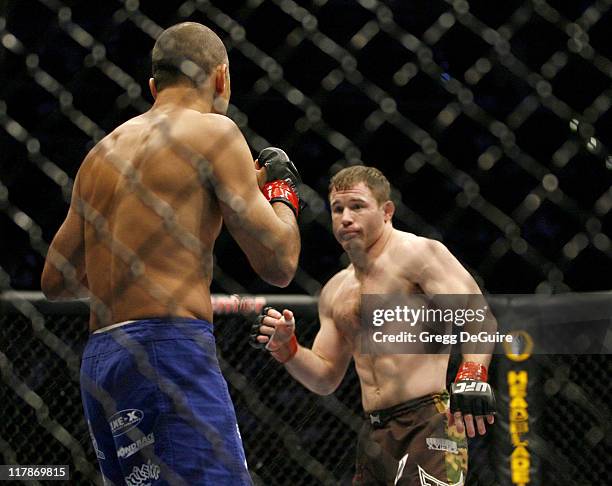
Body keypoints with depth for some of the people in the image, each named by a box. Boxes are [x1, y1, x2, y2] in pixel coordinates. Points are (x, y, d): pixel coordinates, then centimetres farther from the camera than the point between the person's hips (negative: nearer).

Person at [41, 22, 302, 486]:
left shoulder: (102, 152, 20)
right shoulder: (212, 131, 0)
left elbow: (56, 280, 26)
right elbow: (278, 264, -3)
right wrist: (282, 190, 15)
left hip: (99, 359, 8)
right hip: (169, 348, -8)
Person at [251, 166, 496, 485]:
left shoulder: (417, 253, -2)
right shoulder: (336, 291, 21)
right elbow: (326, 380, 24)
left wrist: (472, 375, -31)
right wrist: (285, 348, 5)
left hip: (428, 425, -8)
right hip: (374, 436, 8)